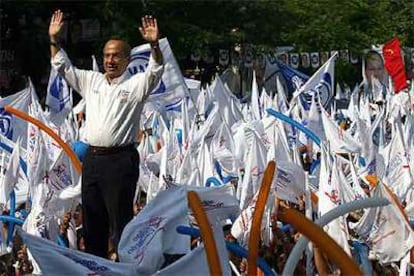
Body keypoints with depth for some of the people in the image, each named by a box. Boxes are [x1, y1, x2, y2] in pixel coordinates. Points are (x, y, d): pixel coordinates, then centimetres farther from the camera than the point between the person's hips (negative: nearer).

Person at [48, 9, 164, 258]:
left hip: (121, 160, -6)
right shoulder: (91, 81, 14)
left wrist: (154, 44, -33)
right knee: (92, 219, 12)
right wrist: (54, 39, 5)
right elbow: (63, 66, 17)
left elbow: (156, 71, -18)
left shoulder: (136, 84, -2)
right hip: (92, 158, 6)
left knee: (121, 221, -6)